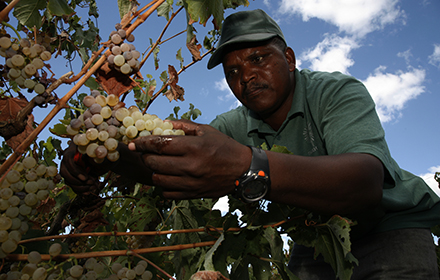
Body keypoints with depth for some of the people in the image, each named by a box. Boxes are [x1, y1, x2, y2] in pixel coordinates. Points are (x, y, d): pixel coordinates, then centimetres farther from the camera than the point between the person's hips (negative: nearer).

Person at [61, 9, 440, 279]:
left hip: (390, 221, -4)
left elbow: (366, 184, -37)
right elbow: (167, 164, -4)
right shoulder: (235, 127, -2)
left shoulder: (339, 92, -19)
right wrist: (104, 155, -25)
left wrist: (249, 169, -52)